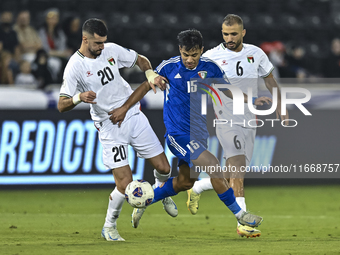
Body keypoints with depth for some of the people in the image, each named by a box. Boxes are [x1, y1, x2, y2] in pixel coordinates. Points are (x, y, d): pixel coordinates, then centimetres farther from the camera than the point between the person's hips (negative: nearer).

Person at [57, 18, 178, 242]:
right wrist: (79, 97, -35)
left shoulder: (112, 50, 0)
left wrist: (151, 75, -5)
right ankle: (109, 227, 11)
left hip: (134, 115, 5)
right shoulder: (75, 66, -14)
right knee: (125, 184, -13)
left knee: (163, 168, 6)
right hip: (110, 127, -5)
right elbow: (62, 105, -15)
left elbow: (140, 60, 16)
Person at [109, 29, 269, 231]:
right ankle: (239, 214, -8)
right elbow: (147, 86, 4)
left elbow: (229, 91, 9)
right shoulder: (169, 67, -8)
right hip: (177, 132, -5)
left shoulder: (210, 68, 0)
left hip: (199, 132, 5)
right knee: (213, 166, -18)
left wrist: (251, 101, -7)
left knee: (185, 182, 11)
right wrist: (124, 108, 2)